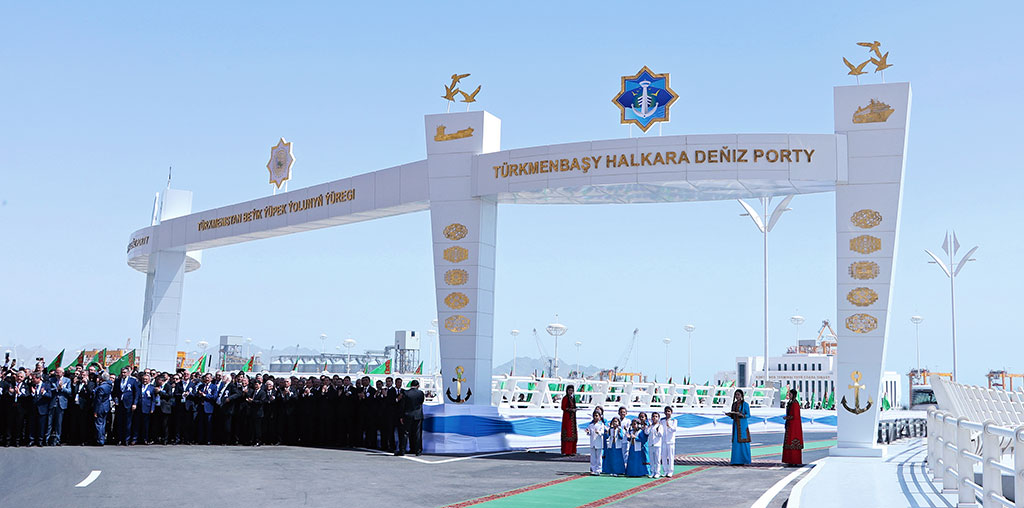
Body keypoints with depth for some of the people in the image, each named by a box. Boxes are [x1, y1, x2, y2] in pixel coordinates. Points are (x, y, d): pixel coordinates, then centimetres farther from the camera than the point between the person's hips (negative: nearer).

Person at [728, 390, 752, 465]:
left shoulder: (745, 404, -5)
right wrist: (729, 414, -3)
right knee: (736, 442, 4)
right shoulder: (734, 404, 13)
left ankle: (743, 460, -1)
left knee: (742, 442, -7)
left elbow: (748, 415, -6)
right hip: (735, 425, 6)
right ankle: (736, 460, 7)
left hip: (742, 425, -6)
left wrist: (741, 415, -24)